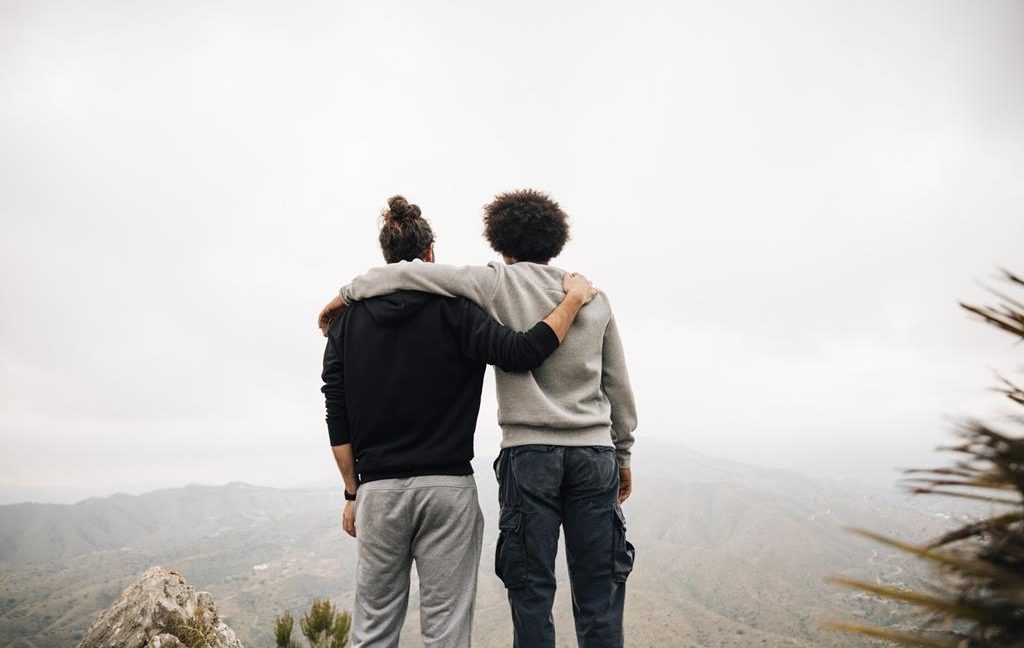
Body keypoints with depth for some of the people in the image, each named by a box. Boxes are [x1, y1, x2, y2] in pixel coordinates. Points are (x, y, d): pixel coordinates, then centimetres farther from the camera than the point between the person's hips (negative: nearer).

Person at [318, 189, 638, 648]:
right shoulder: (594, 295, 11)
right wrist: (623, 455, 21)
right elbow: (619, 387, 13)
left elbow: (411, 273, -7)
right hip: (595, 454, 3)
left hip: (529, 453, -3)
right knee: (597, 592, 6)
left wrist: (347, 294, 6)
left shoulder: (500, 283, 0)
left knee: (532, 590, 4)